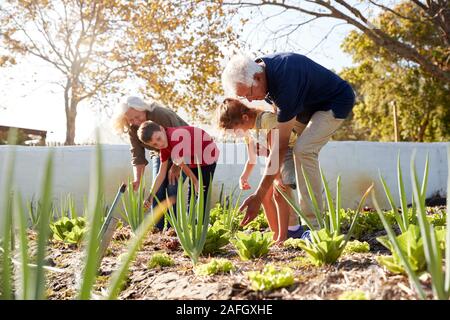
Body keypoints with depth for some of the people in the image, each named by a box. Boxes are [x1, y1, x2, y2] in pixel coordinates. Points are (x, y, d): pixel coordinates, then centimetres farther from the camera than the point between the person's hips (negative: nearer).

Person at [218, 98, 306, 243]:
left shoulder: (266, 118, -26)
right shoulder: (247, 130, 1)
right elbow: (252, 159, 8)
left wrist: (276, 177, -31)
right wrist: (244, 177, -6)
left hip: (292, 151, -9)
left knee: (280, 191, -24)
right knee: (265, 195, 1)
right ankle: (276, 235, 12)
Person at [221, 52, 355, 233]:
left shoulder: (285, 84, -39)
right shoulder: (259, 67, -14)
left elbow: (281, 146, -36)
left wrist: (258, 196, -35)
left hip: (336, 102, -9)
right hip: (307, 105, 9)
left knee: (304, 150, -29)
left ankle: (313, 225, -23)